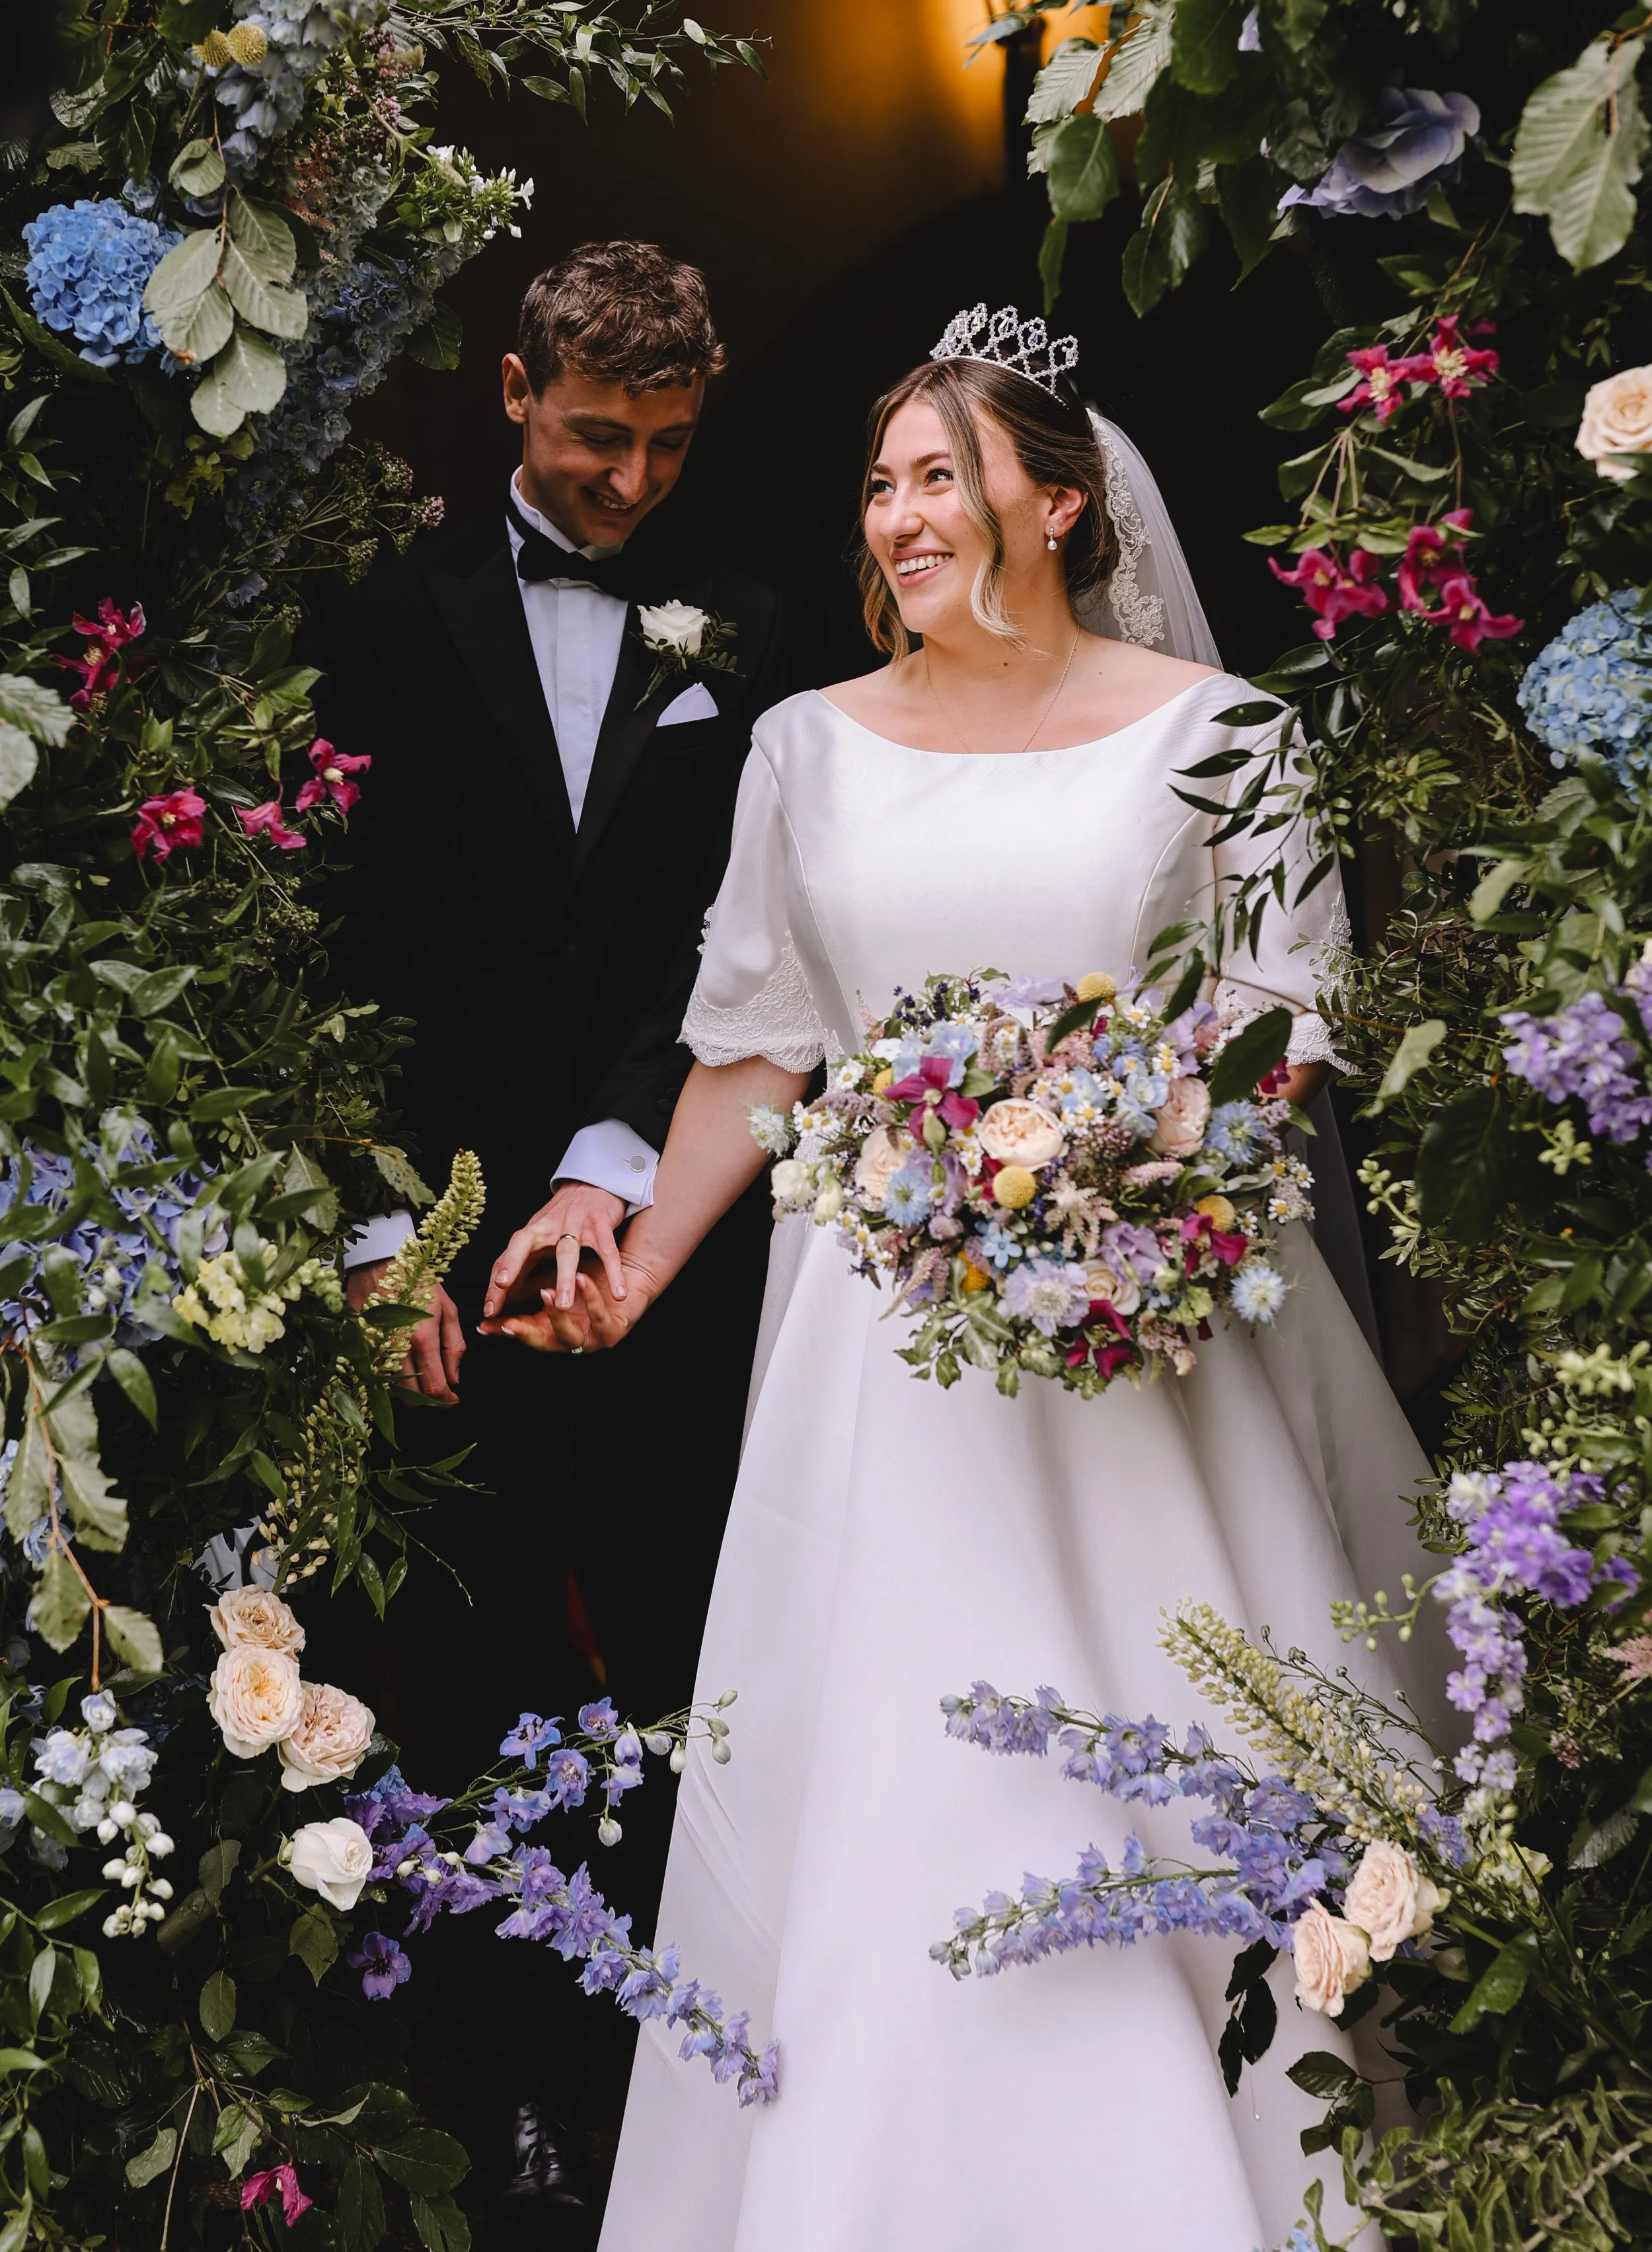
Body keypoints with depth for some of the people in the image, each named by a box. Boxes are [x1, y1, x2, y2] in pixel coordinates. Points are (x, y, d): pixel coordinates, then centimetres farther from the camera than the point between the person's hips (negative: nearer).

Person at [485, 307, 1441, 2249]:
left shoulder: (1204, 729, 2)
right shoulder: (811, 744, 8)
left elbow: (1291, 1031, 2)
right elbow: (755, 1043, 11)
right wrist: (634, 1276, 8)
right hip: (887, 1316, 2)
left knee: (1170, 1771, 1)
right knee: (881, 1780, 2)